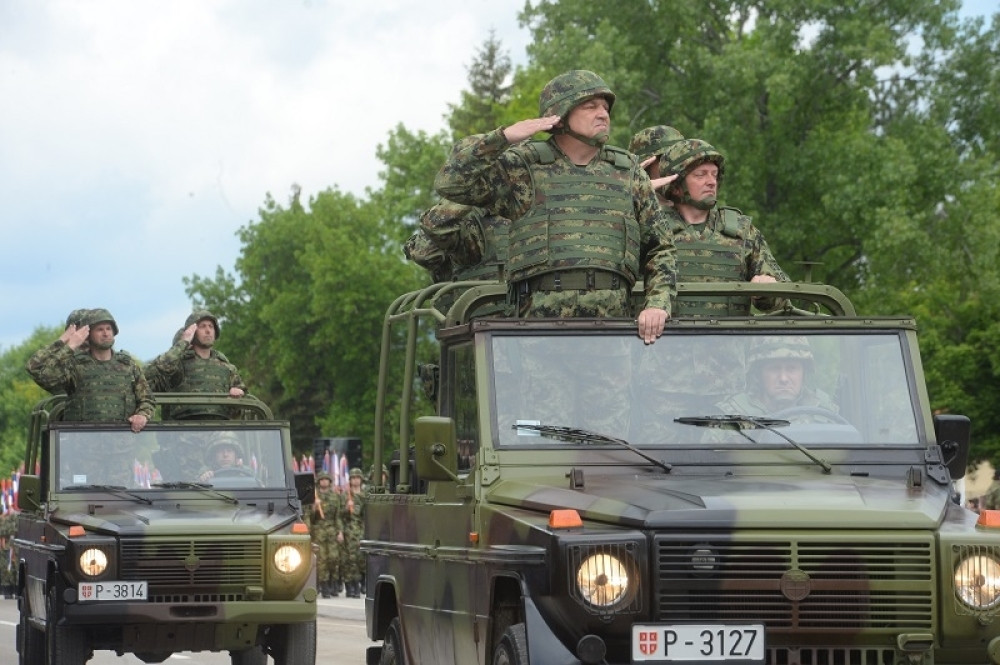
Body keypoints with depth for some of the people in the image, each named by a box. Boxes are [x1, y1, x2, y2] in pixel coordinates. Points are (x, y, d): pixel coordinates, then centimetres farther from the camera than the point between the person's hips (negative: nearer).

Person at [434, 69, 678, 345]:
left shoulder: (629, 172, 19)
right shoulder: (524, 167, 10)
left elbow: (659, 249, 20)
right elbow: (450, 183, -1)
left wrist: (658, 304, 3)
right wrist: (502, 138, -7)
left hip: (613, 317, 3)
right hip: (542, 317, -2)